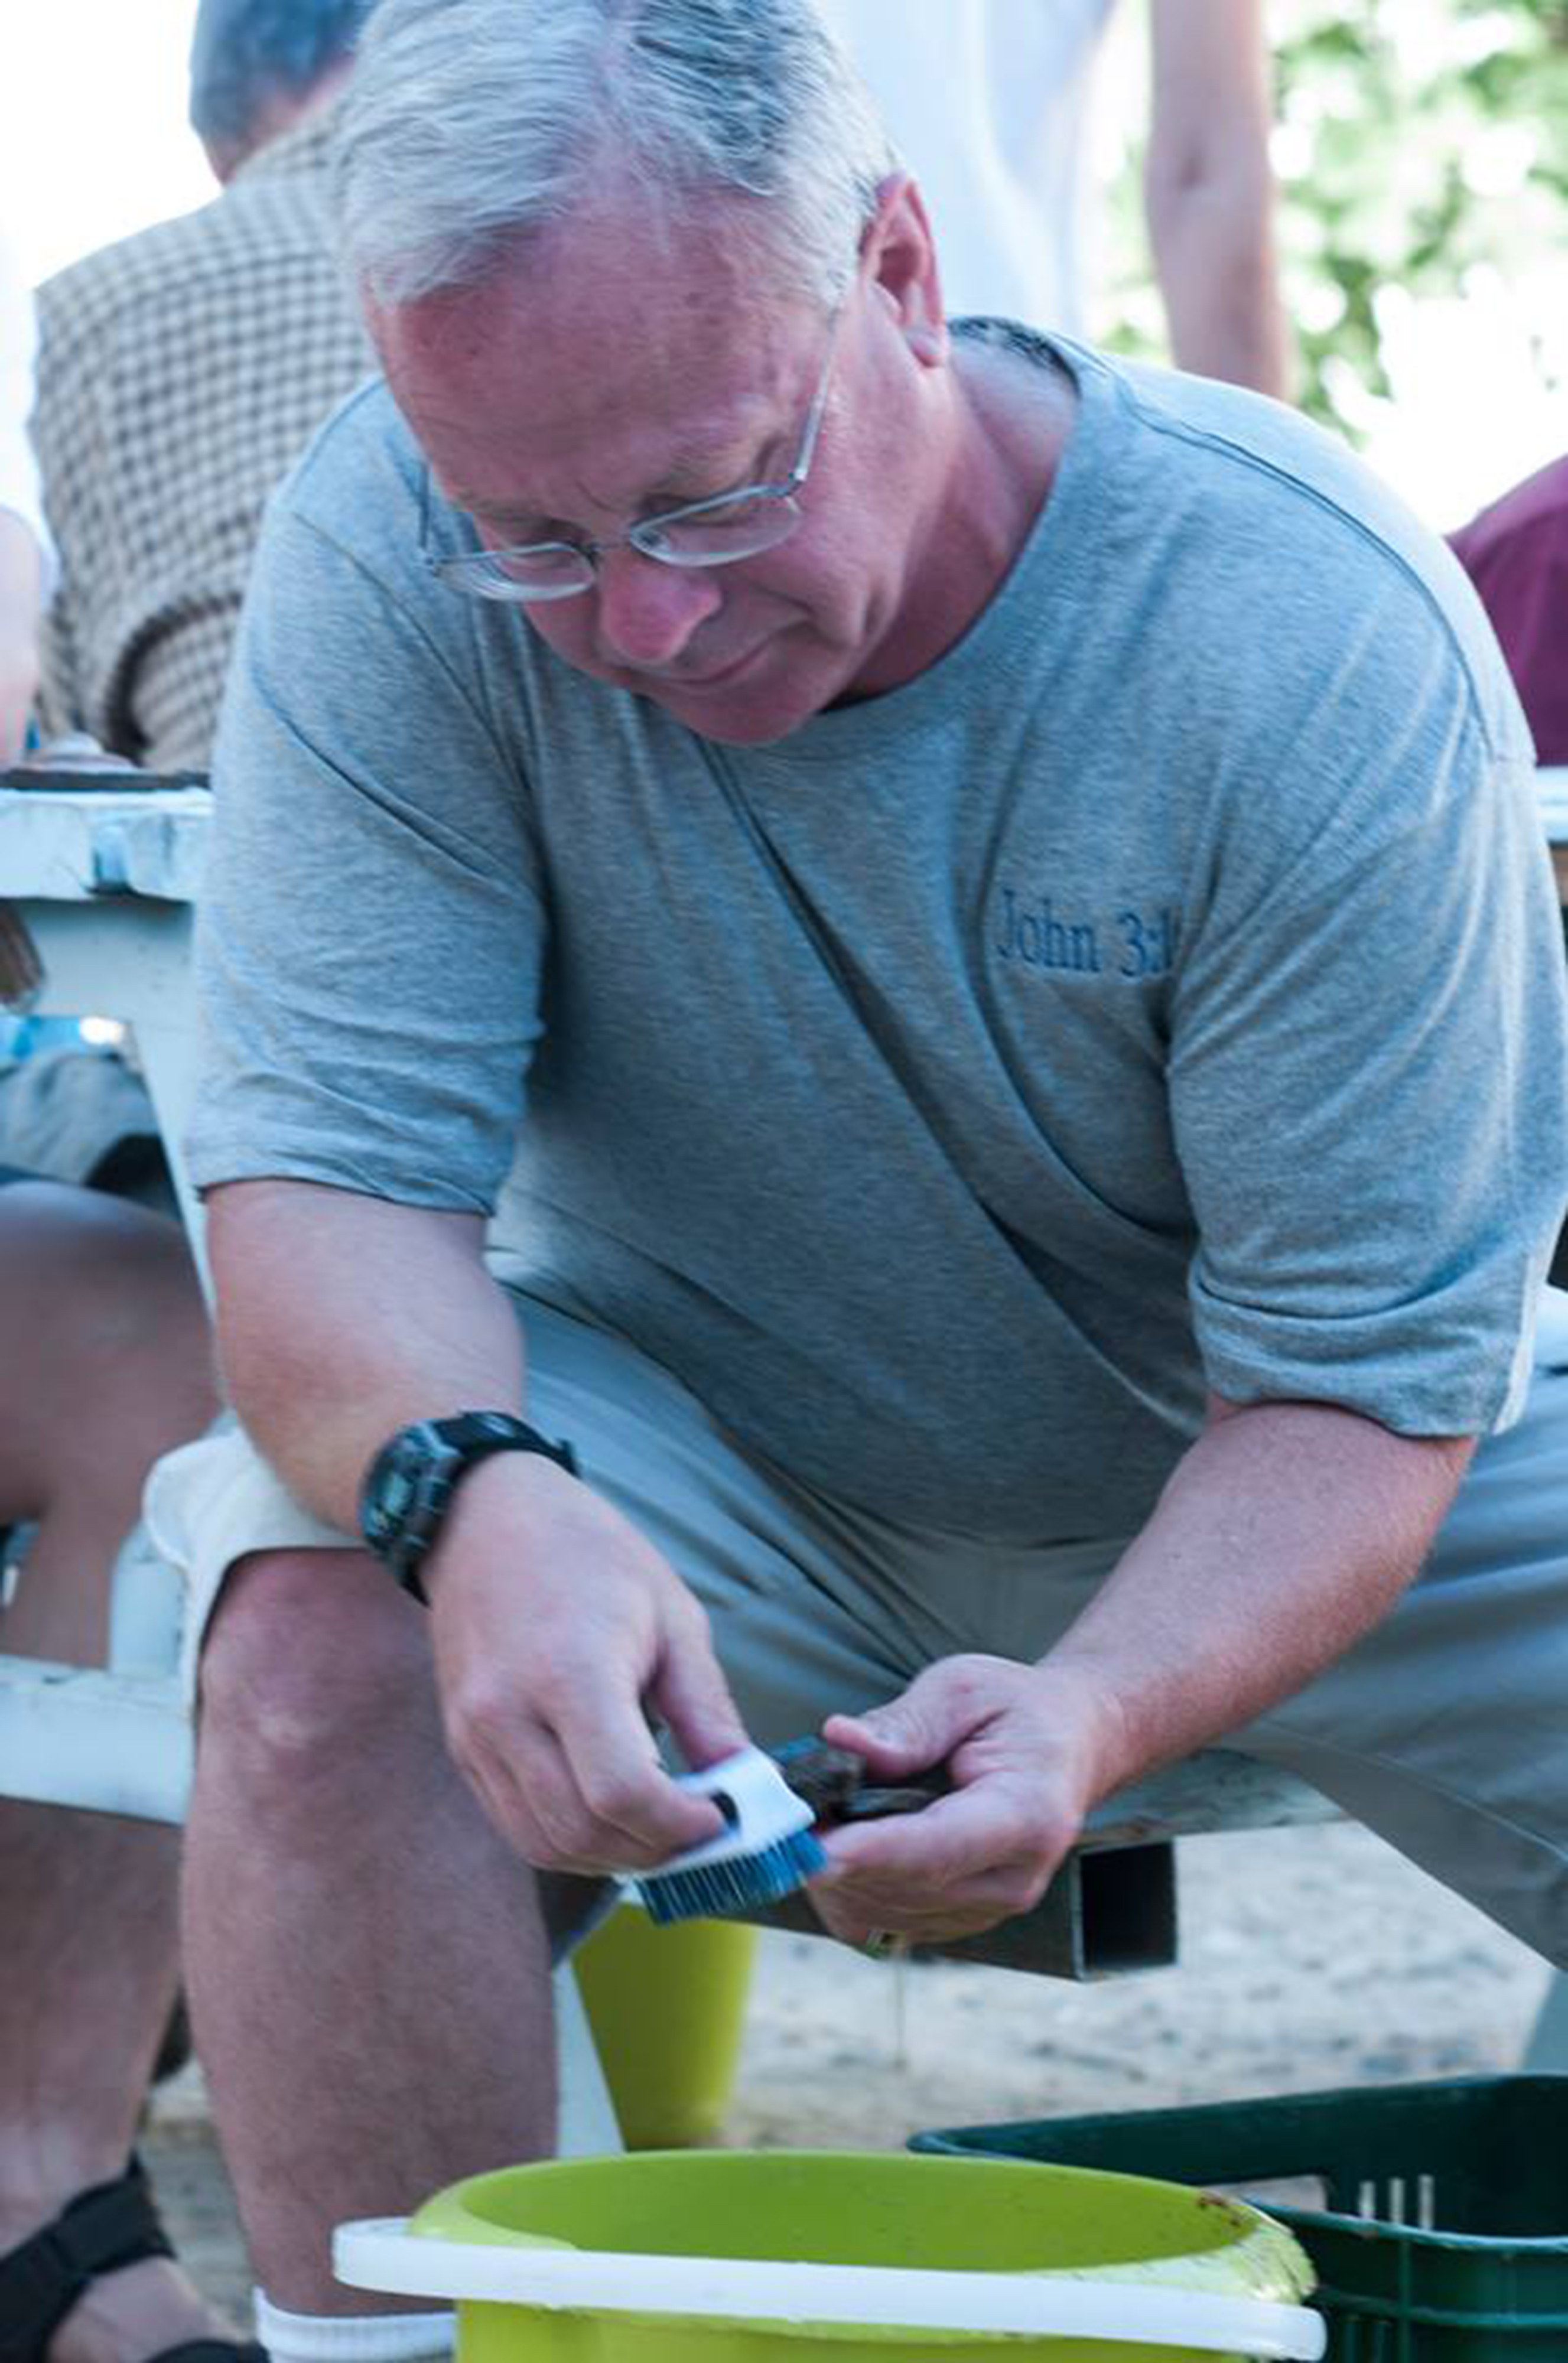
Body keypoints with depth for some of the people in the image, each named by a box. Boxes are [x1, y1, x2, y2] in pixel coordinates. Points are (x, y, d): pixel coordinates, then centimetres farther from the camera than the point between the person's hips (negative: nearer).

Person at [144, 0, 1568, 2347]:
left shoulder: (1324, 639, -25)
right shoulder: (384, 562, -22)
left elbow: (1364, 1380, -23)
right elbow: (323, 1178, -24)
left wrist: (1091, 1713, -44)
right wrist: (478, 1506, -48)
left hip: (1242, 1489, 0)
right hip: (696, 1450, 0)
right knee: (326, 1630, -31)